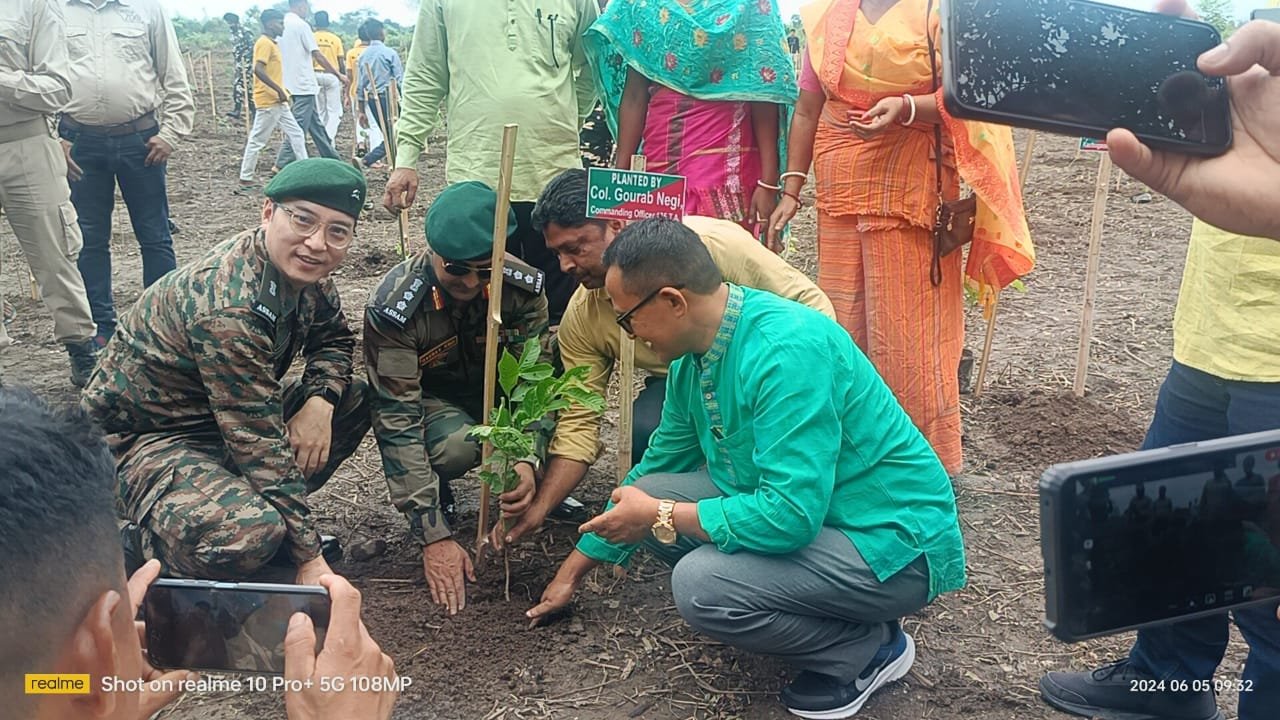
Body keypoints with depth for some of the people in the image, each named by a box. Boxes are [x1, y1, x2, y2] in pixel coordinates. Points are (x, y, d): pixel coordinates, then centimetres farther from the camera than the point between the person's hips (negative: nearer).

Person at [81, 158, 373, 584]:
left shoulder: (303, 272, -6)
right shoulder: (227, 308, -32)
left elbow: (334, 339, 12)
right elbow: (261, 443, -30)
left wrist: (321, 401, -12)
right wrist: (308, 558, -24)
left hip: (220, 418, 9)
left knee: (354, 399, 4)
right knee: (252, 534, -34)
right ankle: (148, 538, -2)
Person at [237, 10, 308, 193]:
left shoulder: (272, 43, 16)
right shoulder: (264, 43, -14)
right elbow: (258, 70, -25)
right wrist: (279, 90, -26)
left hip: (278, 102, 10)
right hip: (268, 102, -10)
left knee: (296, 134, 10)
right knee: (258, 140, -4)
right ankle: (245, 180, 3)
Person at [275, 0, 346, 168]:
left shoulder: (281, 24, 10)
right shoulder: (301, 25, -14)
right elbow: (318, 55, -15)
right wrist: (339, 75, -7)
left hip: (291, 84, 9)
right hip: (303, 85, -9)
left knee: (316, 124, 16)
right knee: (298, 128, -7)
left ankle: (332, 158, 24)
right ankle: (282, 164, -8)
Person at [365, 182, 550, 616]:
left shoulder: (522, 286, -23)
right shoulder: (393, 306, -31)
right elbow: (397, 422, -31)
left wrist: (529, 464, -41)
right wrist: (435, 536, -35)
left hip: (494, 391, 3)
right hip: (428, 398, -3)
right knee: (456, 444, -37)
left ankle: (543, 485, 3)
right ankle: (437, 491, -2)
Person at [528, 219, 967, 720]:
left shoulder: (788, 351, -28)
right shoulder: (694, 357, 0)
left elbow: (789, 516, -32)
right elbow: (656, 469, 15)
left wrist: (659, 517, -19)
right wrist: (574, 570, 22)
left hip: (894, 545, -9)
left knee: (699, 585, -26)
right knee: (652, 492, 0)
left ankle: (867, 649, -1)